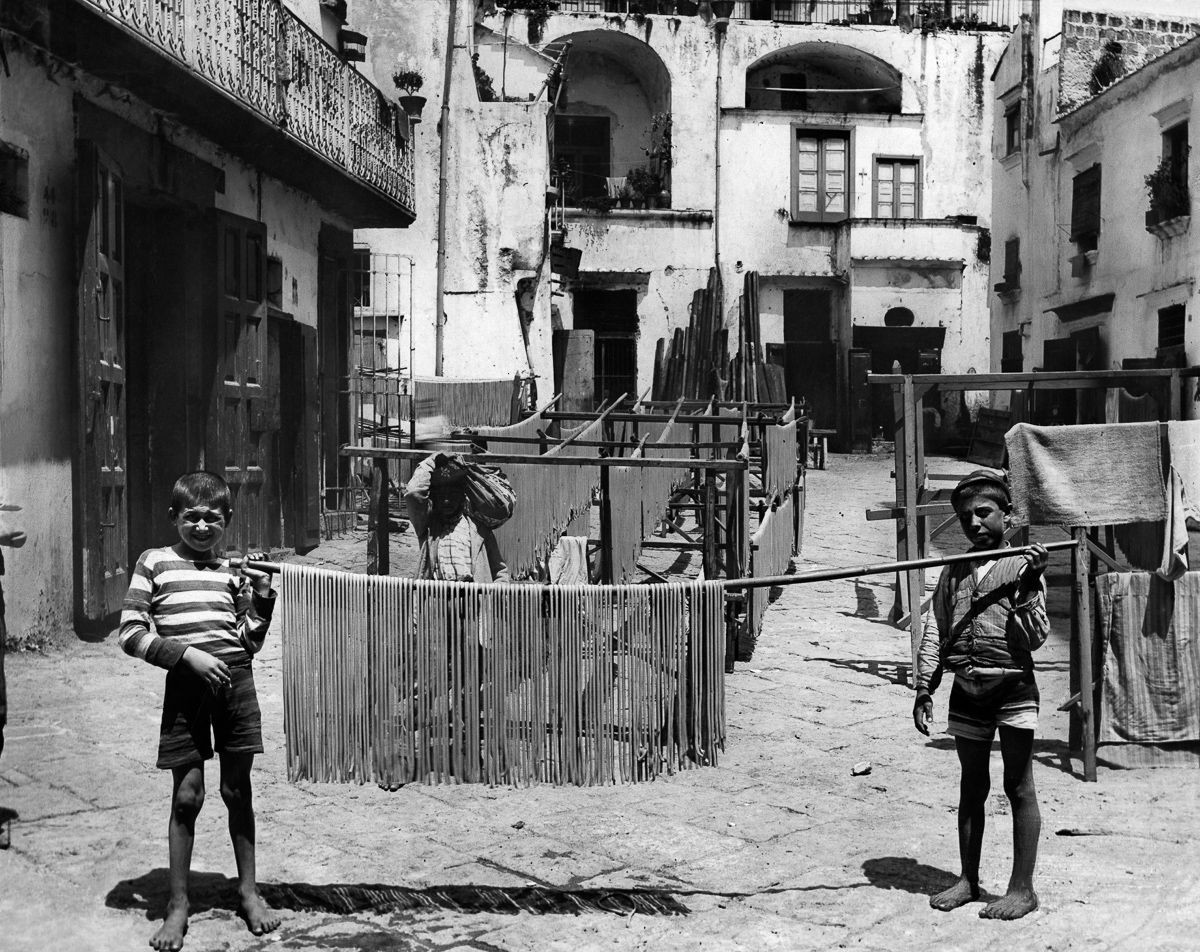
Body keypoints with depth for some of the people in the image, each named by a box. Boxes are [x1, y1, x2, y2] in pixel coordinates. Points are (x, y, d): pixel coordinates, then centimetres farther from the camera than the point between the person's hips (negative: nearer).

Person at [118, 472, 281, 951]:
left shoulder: (234, 570, 11)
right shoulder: (154, 563, 2)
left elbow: (248, 642, 12)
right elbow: (130, 633, -4)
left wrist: (263, 595, -3)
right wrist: (188, 653, -13)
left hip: (235, 680, 2)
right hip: (185, 685, -2)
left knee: (238, 790, 10)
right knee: (187, 795, 2)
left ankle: (248, 889, 25)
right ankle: (178, 903, 15)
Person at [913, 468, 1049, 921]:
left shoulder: (1023, 566, -4)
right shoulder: (953, 572, 8)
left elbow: (1035, 637, -10)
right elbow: (934, 633, 10)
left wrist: (1029, 586, -21)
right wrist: (924, 689, 6)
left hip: (1013, 686, -4)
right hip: (967, 691, 4)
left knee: (1019, 786, 1)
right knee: (971, 787, 13)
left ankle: (1022, 888, 8)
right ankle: (969, 879, 24)